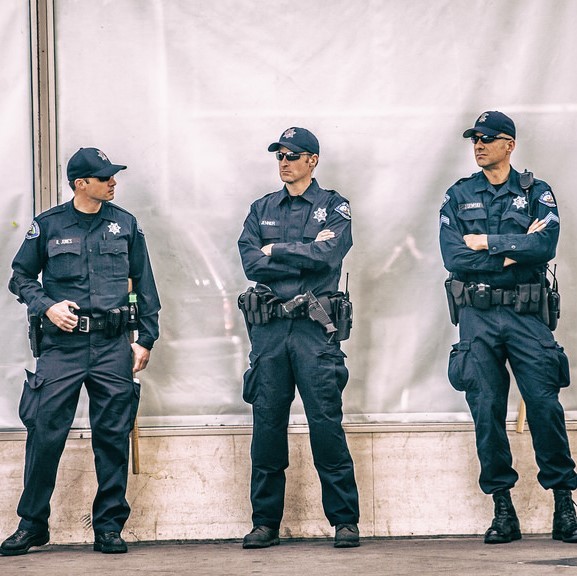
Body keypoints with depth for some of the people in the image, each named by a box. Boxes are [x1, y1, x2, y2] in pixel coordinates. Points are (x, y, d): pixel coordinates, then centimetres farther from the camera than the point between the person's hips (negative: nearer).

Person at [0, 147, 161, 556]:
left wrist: (146, 339, 6)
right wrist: (46, 306, -7)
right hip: (62, 343, -1)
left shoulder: (125, 224, 9)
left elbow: (144, 285, 12)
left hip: (112, 345, 1)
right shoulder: (48, 226, 4)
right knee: (45, 432, -5)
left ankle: (110, 526, 11)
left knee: (113, 436, 2)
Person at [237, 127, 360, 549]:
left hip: (314, 328, -3)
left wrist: (276, 251, -2)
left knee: (326, 423, -7)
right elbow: (251, 262, 0)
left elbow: (326, 255, -11)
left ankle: (345, 520, -2)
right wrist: (304, 255, -6)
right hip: (269, 327, 3)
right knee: (267, 423, 3)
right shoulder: (262, 210, 16)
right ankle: (265, 522, 9)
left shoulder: (334, 207, 7)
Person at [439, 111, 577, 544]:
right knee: (487, 411, -1)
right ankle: (503, 511, 5)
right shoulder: (458, 197, 10)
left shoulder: (537, 194, 8)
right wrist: (514, 251, -7)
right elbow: (453, 257, -5)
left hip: (526, 314, -1)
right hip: (477, 316, 1)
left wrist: (486, 241, -8)